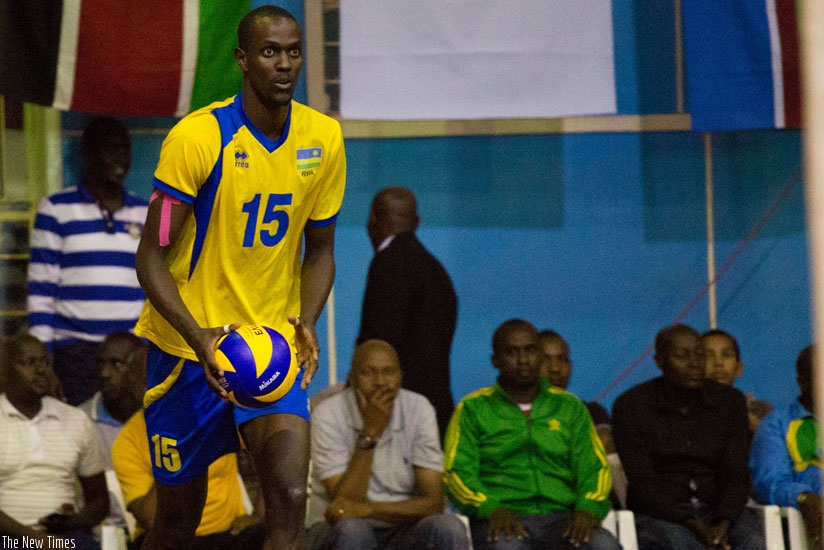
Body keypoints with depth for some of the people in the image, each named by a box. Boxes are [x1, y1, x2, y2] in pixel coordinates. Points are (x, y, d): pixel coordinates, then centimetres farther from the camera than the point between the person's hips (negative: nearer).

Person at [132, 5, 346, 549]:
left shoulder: (324, 139, -1)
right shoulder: (196, 137, -14)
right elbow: (152, 257, -12)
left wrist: (305, 324, -9)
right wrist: (198, 336, -27)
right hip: (189, 349, -2)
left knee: (290, 499, -19)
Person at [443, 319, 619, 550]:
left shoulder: (570, 407, 21)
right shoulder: (474, 408, 13)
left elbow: (594, 468, 14)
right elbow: (457, 472, 3)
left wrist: (588, 509, -9)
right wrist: (493, 510, -17)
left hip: (560, 518, 3)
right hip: (502, 522, -2)